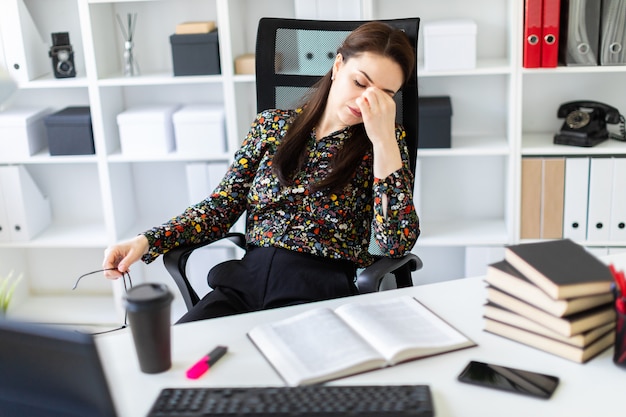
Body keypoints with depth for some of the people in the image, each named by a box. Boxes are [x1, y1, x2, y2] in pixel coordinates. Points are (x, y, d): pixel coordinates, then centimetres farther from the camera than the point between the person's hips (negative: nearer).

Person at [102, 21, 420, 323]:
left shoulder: (385, 140, 2)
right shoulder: (273, 124, 9)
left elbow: (398, 243, -11)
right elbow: (221, 206, 11)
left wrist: (384, 139, -15)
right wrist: (146, 241, -3)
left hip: (322, 293, -3)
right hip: (245, 282, 4)